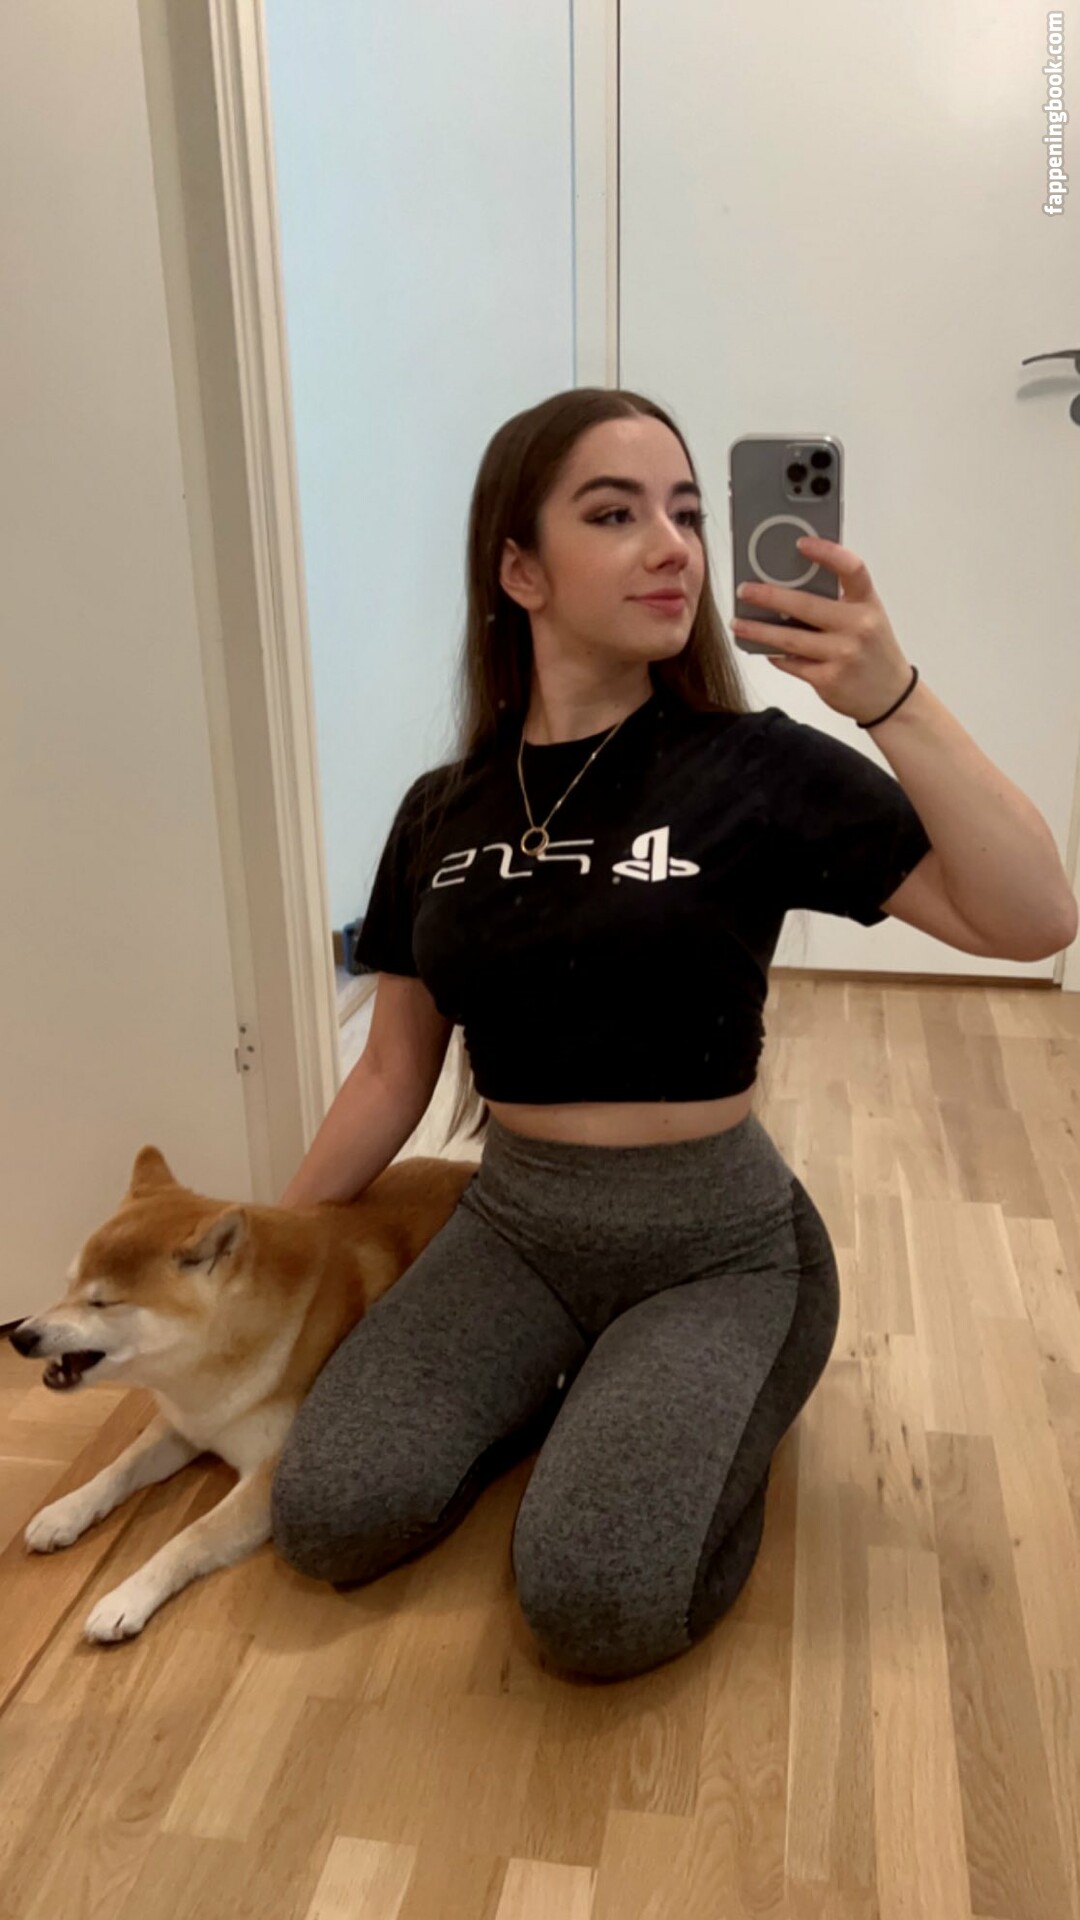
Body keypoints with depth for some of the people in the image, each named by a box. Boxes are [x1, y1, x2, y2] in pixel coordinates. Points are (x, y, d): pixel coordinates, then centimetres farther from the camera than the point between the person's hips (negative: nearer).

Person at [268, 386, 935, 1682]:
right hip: (513, 1227, 3)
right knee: (325, 1519, -15)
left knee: (596, 1608, -21)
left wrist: (893, 697, -32)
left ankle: (722, 1404, 10)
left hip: (715, 1246, -3)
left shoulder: (755, 769, -10)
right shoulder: (442, 815, 1)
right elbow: (393, 1074, 7)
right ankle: (547, 1387, 13)